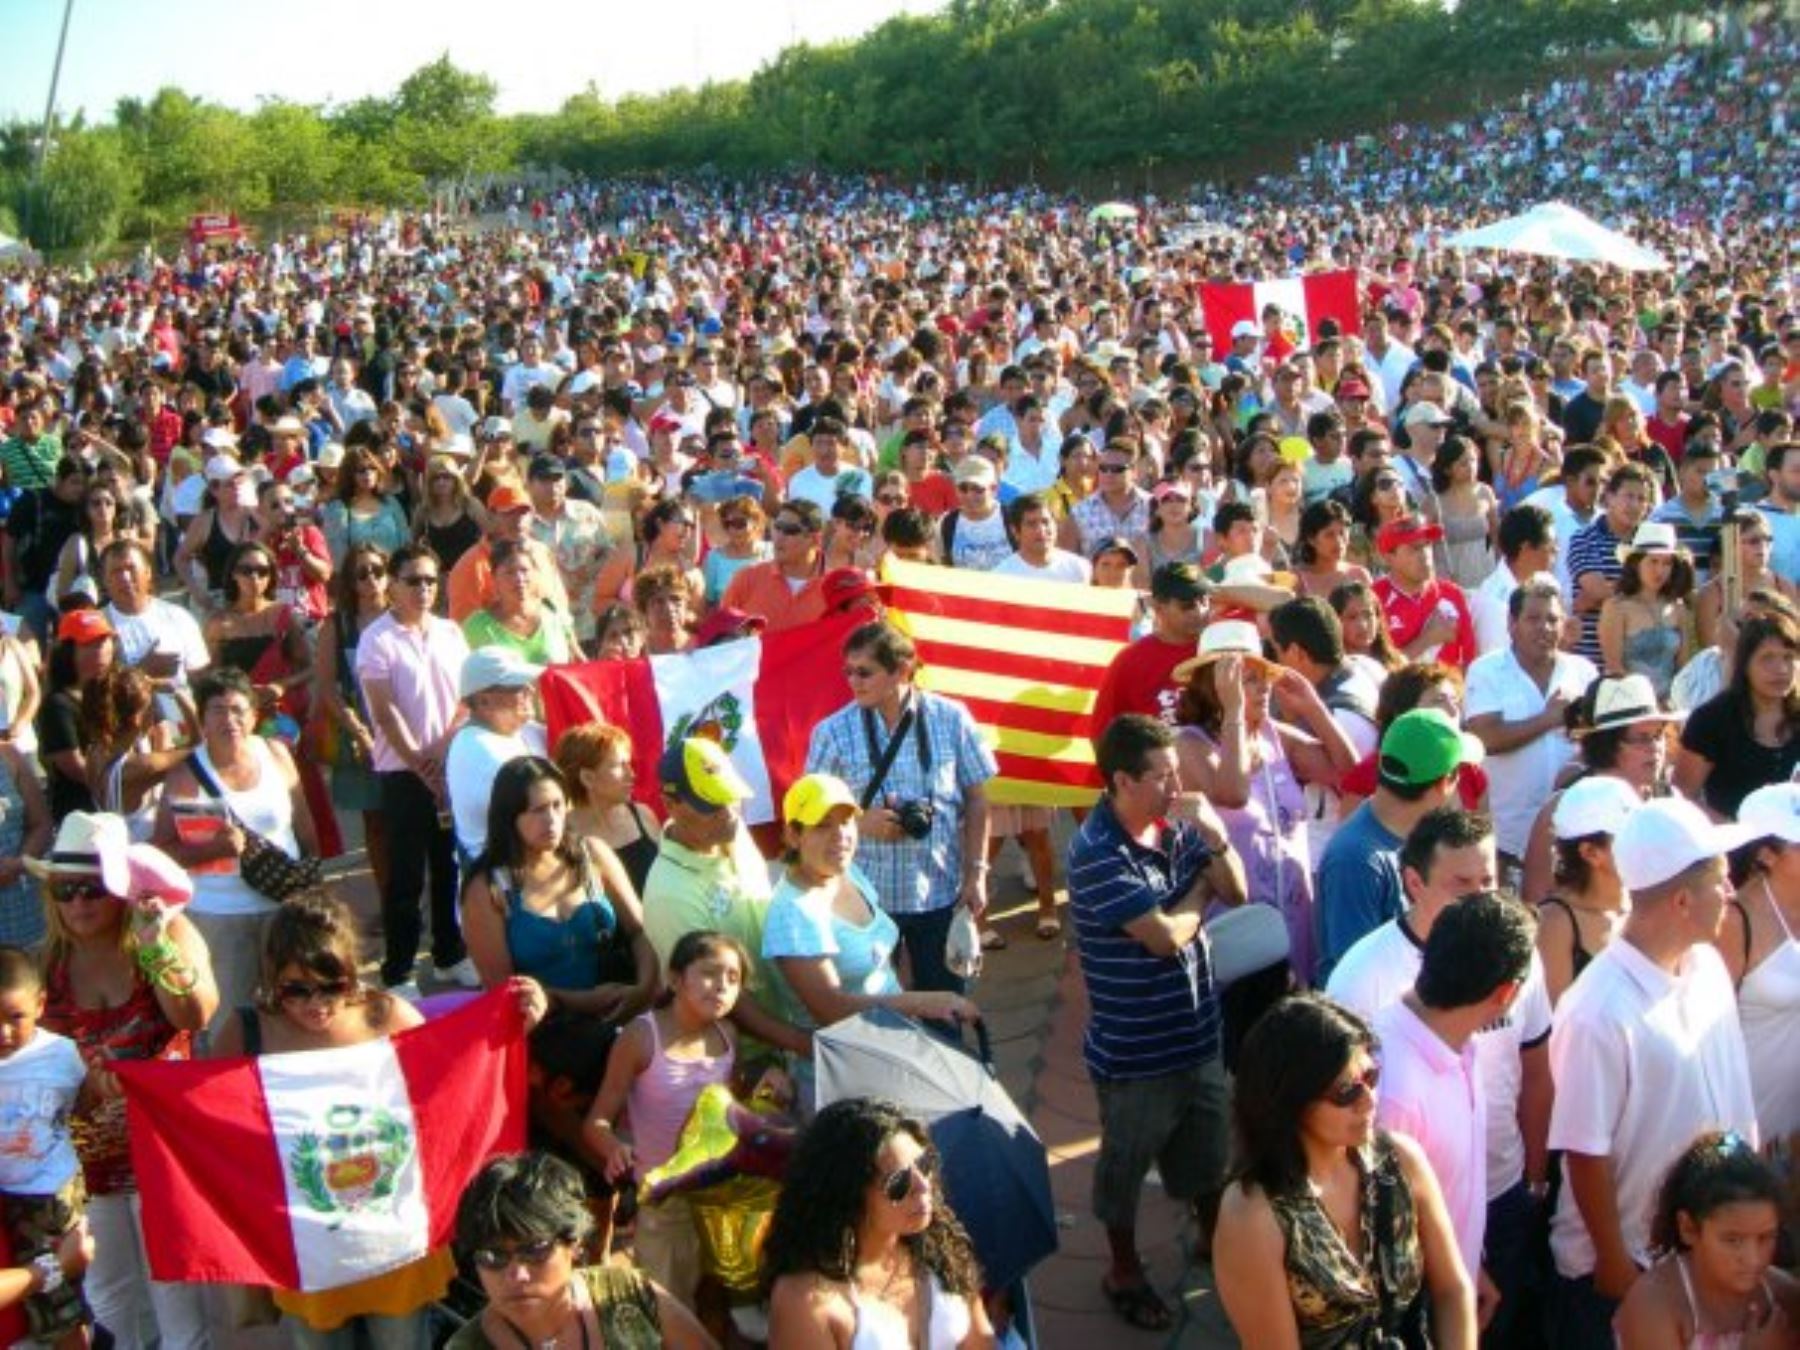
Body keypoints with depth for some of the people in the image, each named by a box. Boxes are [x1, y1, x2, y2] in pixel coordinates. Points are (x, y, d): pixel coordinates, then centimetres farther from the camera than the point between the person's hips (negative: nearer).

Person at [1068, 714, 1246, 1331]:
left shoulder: (1175, 830, -3)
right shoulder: (1096, 854, -25)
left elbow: (1238, 894, 3)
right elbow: (1167, 935, -27)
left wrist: (1217, 843, -16)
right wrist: (1200, 889, -8)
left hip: (1198, 1032, 7)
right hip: (1134, 1049, -6)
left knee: (1209, 1151, 24)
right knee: (1126, 1163, 15)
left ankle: (1216, 1241, 48)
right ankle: (1124, 1272, 35)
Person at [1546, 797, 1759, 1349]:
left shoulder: (1710, 966, -4)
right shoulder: (1600, 1013, -27)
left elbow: (1734, 1096, 7)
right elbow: (1585, 1151, -20)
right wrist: (1613, 1261, -12)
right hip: (1621, 1267, -6)